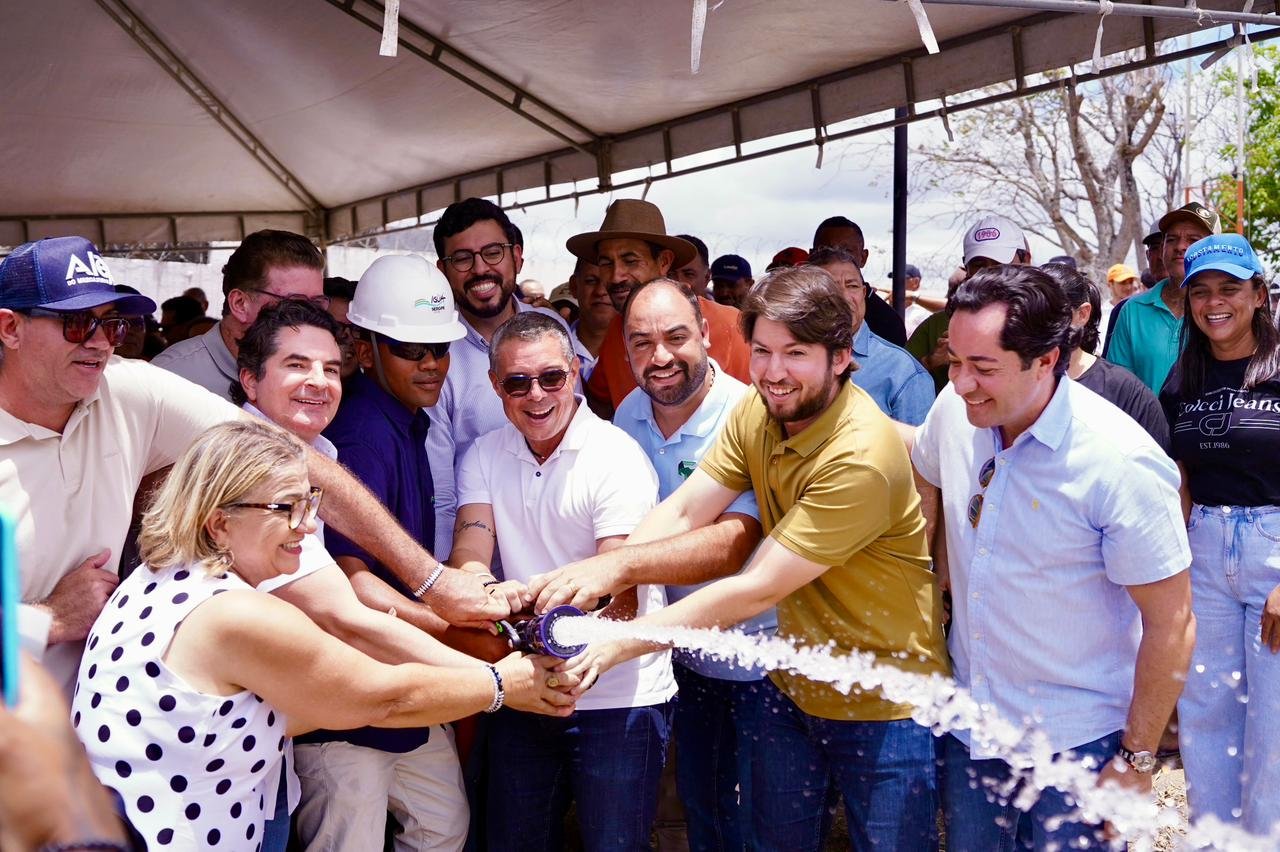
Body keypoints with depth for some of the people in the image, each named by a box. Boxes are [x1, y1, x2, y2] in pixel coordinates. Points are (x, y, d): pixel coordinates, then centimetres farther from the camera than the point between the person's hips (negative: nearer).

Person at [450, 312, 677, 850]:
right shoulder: (484, 457, 3)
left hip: (617, 698, -5)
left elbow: (620, 598, -19)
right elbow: (469, 553, -11)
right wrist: (482, 585, -35)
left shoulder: (616, 457, -14)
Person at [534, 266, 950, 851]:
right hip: (793, 688, 7)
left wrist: (619, 643, -26)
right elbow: (682, 513, -6)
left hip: (883, 711, -6)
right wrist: (608, 567, -26)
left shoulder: (861, 456, -28)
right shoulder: (757, 411, -4)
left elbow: (757, 589, -27)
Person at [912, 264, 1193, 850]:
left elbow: (1171, 625, -17)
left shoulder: (1121, 465, -24)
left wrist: (1137, 760, -12)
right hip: (967, 725, 5)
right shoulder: (955, 410, -9)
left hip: (1074, 743, -5)